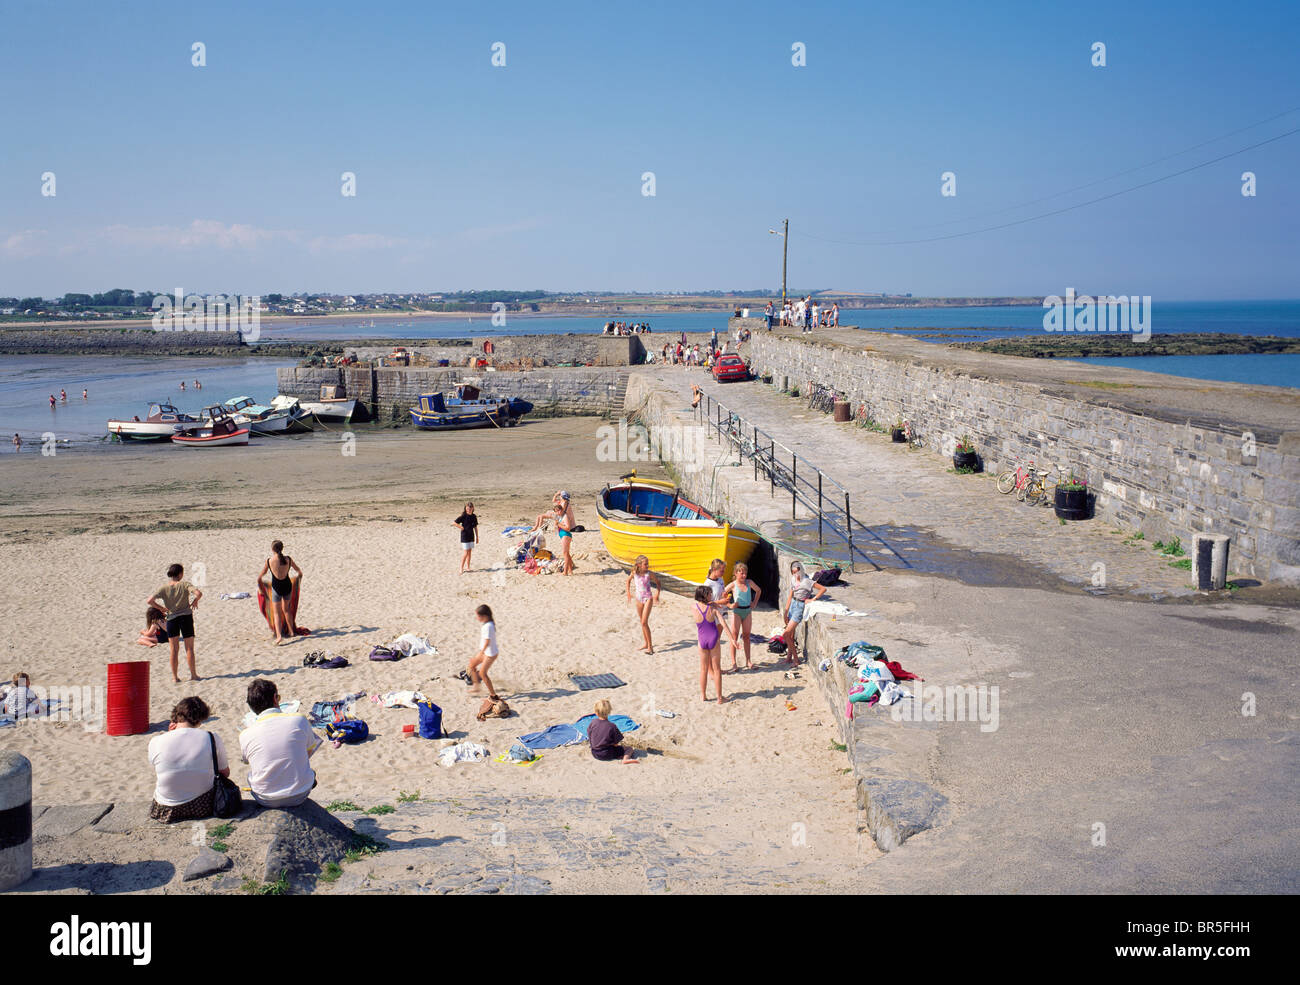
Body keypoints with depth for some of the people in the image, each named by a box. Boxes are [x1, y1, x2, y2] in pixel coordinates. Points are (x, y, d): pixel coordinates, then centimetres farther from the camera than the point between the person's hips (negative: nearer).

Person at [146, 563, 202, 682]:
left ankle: (174, 677, 9)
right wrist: (195, 601, -2)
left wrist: (161, 608, 2)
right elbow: (198, 593, -23)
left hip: (172, 618, 2)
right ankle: (193, 674, 14)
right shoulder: (185, 585, -8)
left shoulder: (164, 588, -3)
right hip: (186, 617, -1)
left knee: (174, 650, 9)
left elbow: (149, 601, -11)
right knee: (189, 648, 9)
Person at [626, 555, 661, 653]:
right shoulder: (634, 573, -6)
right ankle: (646, 643, 30)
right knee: (642, 622, 15)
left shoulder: (649, 574, -13)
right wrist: (628, 593, 10)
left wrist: (657, 594, -9)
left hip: (648, 599, -4)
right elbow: (628, 580, 14)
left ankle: (650, 646, -7)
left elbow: (658, 583, 1)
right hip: (638, 599, 4)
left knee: (644, 623, -12)